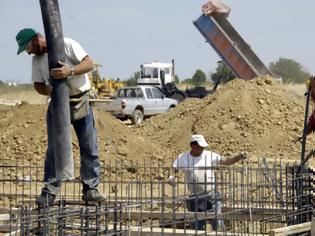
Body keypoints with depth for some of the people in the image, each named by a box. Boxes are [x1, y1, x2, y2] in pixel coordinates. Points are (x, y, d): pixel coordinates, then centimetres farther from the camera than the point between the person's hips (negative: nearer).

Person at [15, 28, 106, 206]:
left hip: (81, 101, -4)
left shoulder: (68, 45, -11)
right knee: (54, 149, 0)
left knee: (90, 148, -1)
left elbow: (89, 64, -15)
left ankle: (90, 189, 6)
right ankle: (50, 191, 2)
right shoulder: (37, 59, 6)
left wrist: (70, 71, -32)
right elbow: (38, 84, 9)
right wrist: (48, 90, -14)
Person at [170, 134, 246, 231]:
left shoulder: (209, 155, 2)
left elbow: (227, 161, 3)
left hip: (211, 196, -1)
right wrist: (171, 177, -24)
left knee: (217, 224, -7)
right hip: (194, 199, 1)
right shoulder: (182, 158, 2)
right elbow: (173, 170, -2)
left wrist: (239, 157, -13)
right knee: (197, 227, 7)